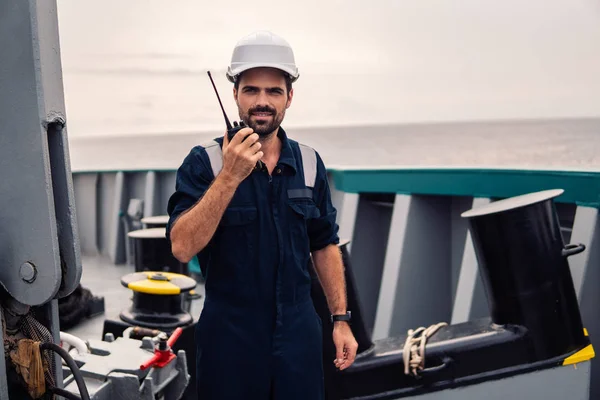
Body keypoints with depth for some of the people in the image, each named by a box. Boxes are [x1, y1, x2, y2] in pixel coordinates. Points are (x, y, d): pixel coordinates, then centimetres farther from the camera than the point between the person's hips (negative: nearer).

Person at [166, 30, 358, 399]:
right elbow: (183, 247, -20)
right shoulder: (204, 162, -10)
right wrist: (230, 176, -28)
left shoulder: (309, 163, 1)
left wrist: (341, 319, 6)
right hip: (229, 335, -3)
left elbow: (324, 245, 9)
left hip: (300, 332, 3)